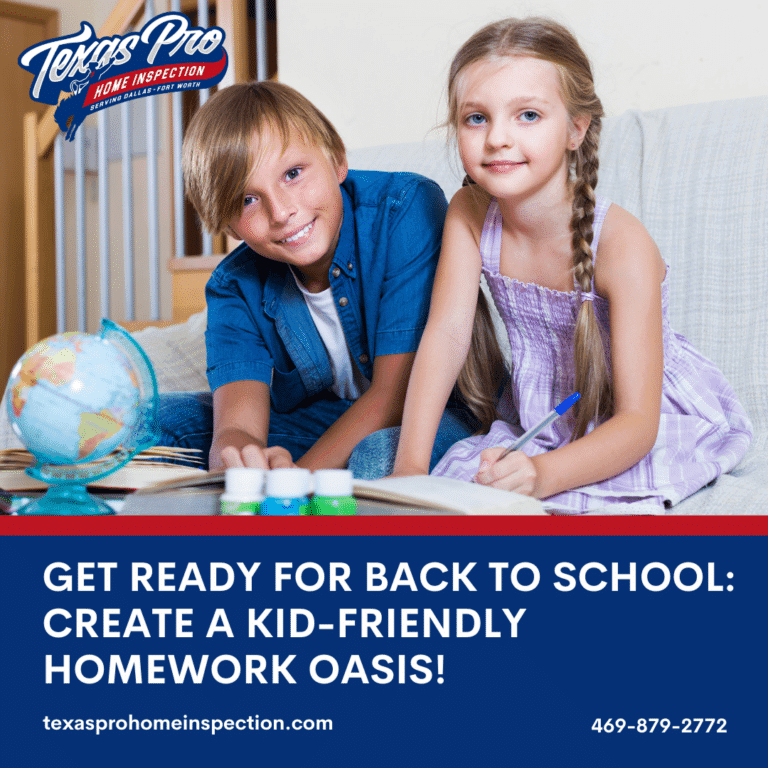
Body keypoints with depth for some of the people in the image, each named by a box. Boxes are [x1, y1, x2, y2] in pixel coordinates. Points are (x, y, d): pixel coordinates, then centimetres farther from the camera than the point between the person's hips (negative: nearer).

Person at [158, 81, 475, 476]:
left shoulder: (408, 208, -22)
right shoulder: (236, 288, -10)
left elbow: (399, 392, -24)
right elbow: (236, 425, -24)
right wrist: (237, 455, -51)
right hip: (309, 426, 4)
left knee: (382, 451, -38)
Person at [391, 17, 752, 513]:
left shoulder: (621, 244, -27)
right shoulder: (470, 214, -11)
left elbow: (637, 421, -29)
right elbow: (446, 333, -19)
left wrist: (543, 474, -48)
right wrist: (410, 464, -33)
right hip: (536, 417, 5)